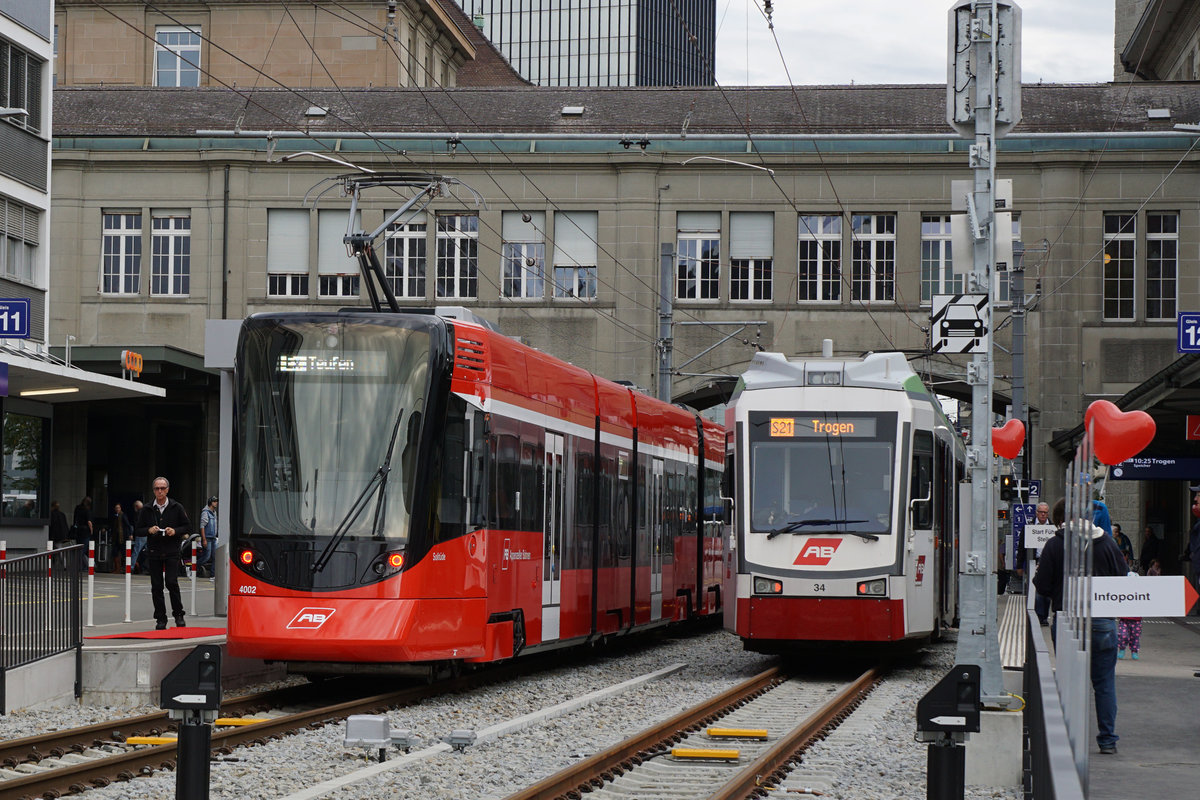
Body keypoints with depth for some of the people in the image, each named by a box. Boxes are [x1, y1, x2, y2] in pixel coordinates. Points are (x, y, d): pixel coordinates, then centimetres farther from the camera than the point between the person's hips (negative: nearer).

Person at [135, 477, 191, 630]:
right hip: (154, 553, 2)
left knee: (172, 583, -12)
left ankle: (178, 615, 3)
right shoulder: (147, 510, 7)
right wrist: (149, 530, -10)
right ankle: (160, 620, 7)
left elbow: (188, 527, 7)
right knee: (156, 587, 1)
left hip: (172, 552, -2)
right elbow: (138, 530, 11)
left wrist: (175, 531, -11)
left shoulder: (176, 508, 3)